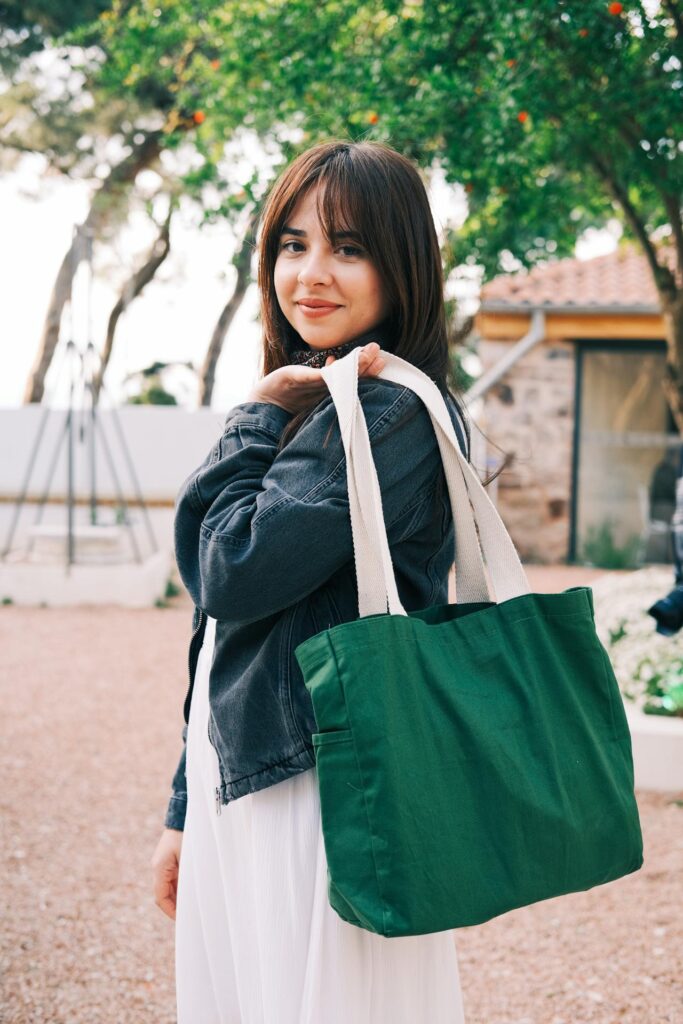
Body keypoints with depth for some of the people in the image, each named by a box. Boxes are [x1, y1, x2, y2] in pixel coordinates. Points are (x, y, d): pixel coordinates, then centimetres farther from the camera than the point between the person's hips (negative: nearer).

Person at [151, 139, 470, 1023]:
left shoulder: (394, 414, -14)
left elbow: (233, 573, -20)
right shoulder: (305, 406, 14)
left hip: (323, 794, -9)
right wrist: (185, 813, 20)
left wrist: (253, 422, -5)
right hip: (235, 793, 9)